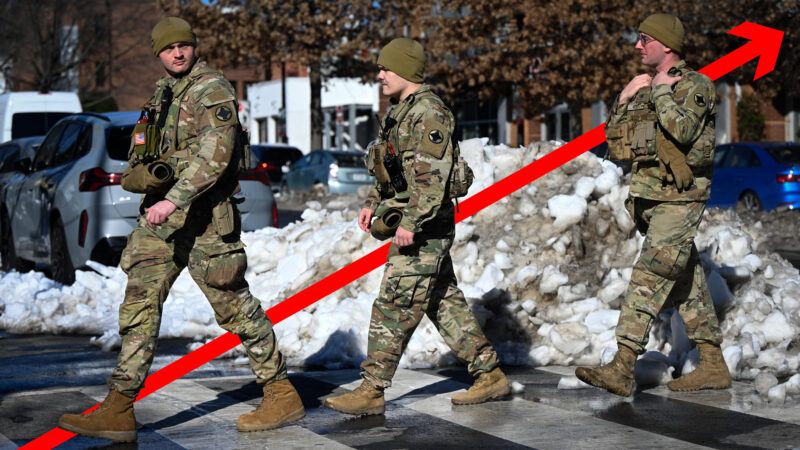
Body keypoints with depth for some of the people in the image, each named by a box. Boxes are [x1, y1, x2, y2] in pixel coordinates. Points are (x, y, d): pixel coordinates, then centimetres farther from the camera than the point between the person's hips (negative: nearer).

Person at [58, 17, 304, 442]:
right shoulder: (163, 91, 16)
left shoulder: (212, 90, -10)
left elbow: (215, 154, -23)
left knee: (233, 305, -2)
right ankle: (118, 410, 4)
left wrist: (174, 200, -30)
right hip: (160, 212, 8)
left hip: (201, 215, -8)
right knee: (139, 304, 3)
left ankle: (282, 394, 10)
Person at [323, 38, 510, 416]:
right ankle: (490, 375, 19)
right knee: (445, 304, 13)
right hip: (417, 226, 10)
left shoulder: (428, 112, -15)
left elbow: (431, 175, -23)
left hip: (424, 228, -10)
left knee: (393, 308, -9)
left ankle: (371, 391, -6)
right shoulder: (400, 112, 17)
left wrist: (411, 223, -26)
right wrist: (373, 204, 17)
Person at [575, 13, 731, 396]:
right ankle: (713, 366, 17)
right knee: (686, 282, 11)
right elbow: (616, 145, 15)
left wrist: (662, 91, -13)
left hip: (678, 199, -8)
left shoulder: (695, 85, -7)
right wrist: (624, 100, 3)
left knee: (650, 277, -16)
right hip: (648, 197, 8)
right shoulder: (645, 89, 16)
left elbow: (682, 131, -25)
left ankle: (622, 369, -21)